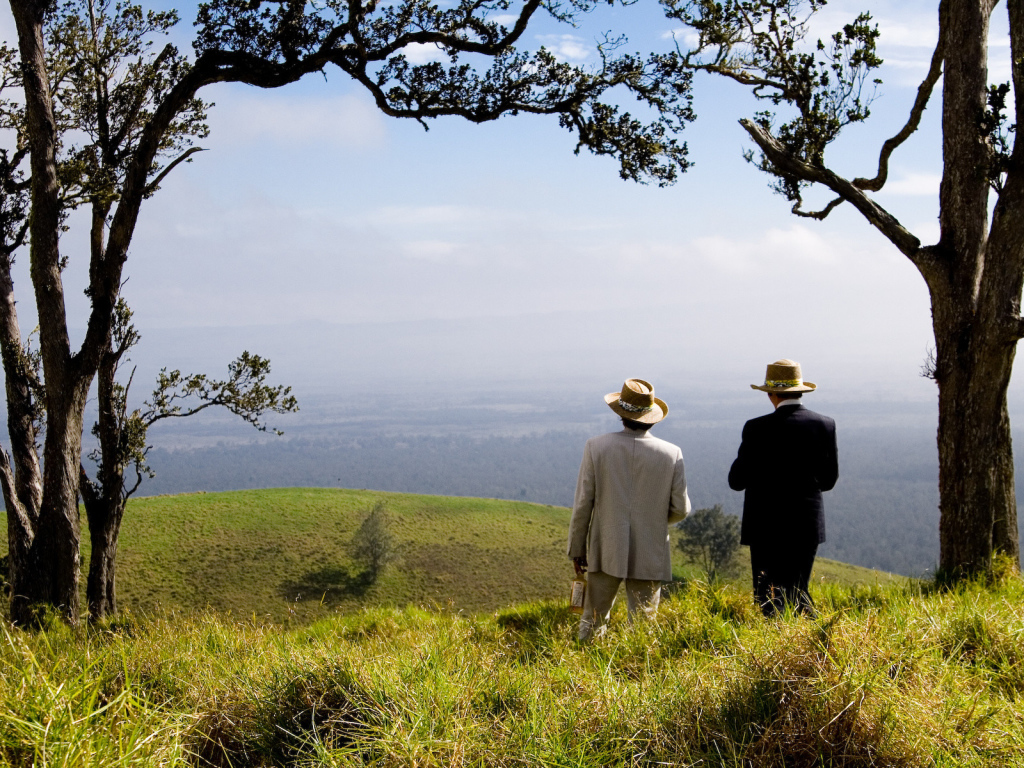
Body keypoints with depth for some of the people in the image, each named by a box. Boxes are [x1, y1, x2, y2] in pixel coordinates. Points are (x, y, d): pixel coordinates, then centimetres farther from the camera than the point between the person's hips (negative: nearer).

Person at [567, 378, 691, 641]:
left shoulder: (596, 447, -7)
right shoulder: (672, 454, -6)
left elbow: (583, 504, -4)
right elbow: (681, 509, -1)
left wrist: (577, 548, 6)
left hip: (606, 552, 0)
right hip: (649, 558, 0)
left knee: (593, 620, 13)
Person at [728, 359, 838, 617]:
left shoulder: (757, 429, -11)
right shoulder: (825, 425, 0)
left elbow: (736, 481, -6)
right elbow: (828, 480, 6)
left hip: (767, 527, -4)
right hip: (808, 525, 4)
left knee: (769, 596, 3)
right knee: (798, 589, 16)